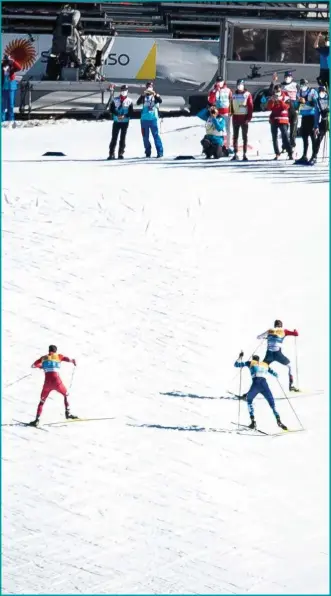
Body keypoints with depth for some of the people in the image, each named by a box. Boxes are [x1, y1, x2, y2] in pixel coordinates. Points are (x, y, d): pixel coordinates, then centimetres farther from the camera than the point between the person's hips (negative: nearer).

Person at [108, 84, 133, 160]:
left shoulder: (129, 101, 3)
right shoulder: (115, 100, 5)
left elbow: (131, 113, -1)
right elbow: (111, 110, 0)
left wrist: (124, 116, -18)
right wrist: (117, 115, -16)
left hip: (125, 122, 0)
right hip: (116, 121, 0)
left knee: (122, 138, 1)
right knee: (114, 138, -2)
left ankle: (121, 153, 6)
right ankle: (111, 154, -1)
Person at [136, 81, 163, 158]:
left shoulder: (155, 95, 8)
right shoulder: (144, 96, 12)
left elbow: (160, 101, -12)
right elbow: (138, 103, -4)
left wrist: (154, 94, -27)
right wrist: (143, 95, -19)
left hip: (153, 118, -3)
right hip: (144, 119, 3)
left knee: (156, 135, -9)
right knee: (145, 137, 5)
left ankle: (160, 152, -10)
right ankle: (148, 152, 13)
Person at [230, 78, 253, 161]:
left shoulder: (247, 94, -2)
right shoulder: (234, 95, 11)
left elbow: (250, 107, -6)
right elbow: (231, 107, 12)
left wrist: (249, 118, -13)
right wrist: (232, 114, 4)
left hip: (244, 118, -4)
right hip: (236, 118, 4)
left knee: (245, 137, -1)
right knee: (235, 137, 5)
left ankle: (245, 154, 0)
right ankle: (235, 154, 9)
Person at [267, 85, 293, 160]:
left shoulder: (285, 97, 2)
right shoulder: (272, 98, 11)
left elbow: (286, 107, -12)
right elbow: (269, 108, -2)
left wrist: (280, 100, -22)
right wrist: (272, 101, -16)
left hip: (283, 120, -4)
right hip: (274, 120, 4)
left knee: (285, 137, -13)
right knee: (274, 138, 4)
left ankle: (290, 153, -16)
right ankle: (277, 154, 10)